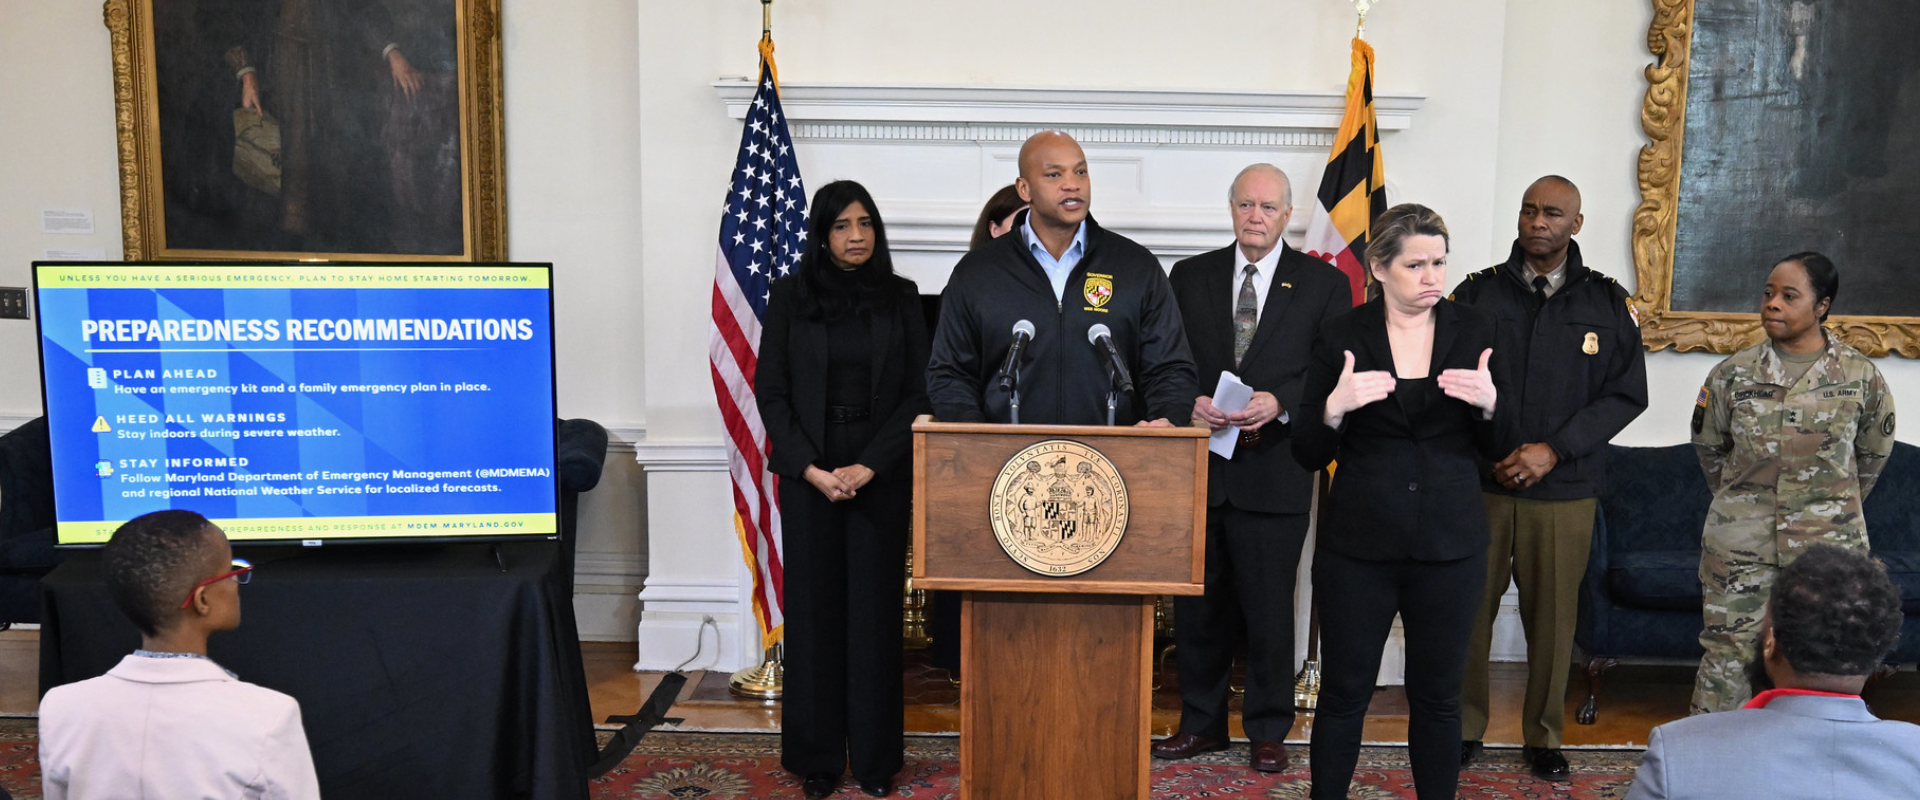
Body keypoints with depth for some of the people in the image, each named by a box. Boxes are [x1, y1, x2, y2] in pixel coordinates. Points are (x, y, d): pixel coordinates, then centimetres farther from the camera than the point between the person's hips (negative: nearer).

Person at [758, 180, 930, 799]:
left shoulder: (900, 299, 4)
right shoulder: (791, 296, 3)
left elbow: (917, 393, 1)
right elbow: (771, 391, 1)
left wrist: (870, 465, -10)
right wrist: (810, 468, -9)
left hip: (879, 473, 0)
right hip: (808, 472, 0)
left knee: (875, 606, 3)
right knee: (813, 605, 3)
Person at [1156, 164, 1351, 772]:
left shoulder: (1324, 283, 4)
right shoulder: (1189, 277, 10)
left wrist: (1278, 401, -16)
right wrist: (1190, 403, -11)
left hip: (1274, 472, -2)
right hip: (1197, 467, 2)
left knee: (1268, 608, 5)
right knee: (1196, 605, 11)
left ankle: (1268, 729, 21)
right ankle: (1201, 722, 26)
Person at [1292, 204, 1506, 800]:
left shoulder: (1475, 330, 3)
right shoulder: (1342, 337, -3)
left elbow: (1498, 449, 6)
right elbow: (1309, 455, -1)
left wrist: (1489, 404, -15)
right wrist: (1334, 407, -21)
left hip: (1449, 545, 2)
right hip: (1358, 544, -1)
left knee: (1437, 695, 12)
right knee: (1343, 693, 5)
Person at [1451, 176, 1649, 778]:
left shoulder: (1607, 302, 5)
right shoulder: (1478, 293, 5)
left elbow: (1627, 393, 2)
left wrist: (1554, 450, -10)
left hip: (1564, 490, 0)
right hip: (1479, 484, 0)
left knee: (1553, 616, 7)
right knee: (1468, 610, 2)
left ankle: (1543, 737, 22)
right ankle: (1463, 728, 17)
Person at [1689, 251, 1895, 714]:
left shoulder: (1861, 378, -2)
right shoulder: (1733, 374, -2)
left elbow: (1874, 452, 13)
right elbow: (1709, 448, 11)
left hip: (1829, 543, 0)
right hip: (1740, 544, 0)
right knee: (1727, 652, 2)